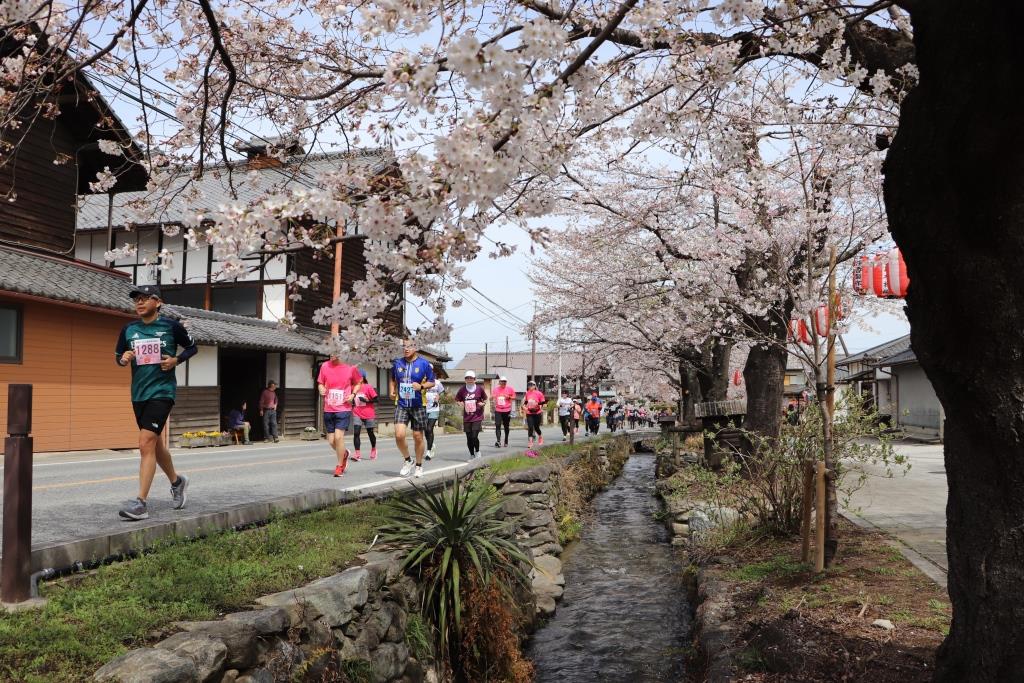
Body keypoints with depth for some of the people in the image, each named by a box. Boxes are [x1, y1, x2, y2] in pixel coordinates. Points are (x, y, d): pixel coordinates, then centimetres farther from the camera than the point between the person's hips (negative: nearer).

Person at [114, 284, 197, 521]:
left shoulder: (171, 326, -5)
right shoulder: (128, 329, 6)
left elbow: (192, 347, 8)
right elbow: (118, 356, 17)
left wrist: (176, 360, -10)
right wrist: (123, 359, -6)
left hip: (162, 392, -6)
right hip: (138, 393, 6)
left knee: (146, 443, -17)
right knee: (155, 444, 18)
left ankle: (141, 503, -16)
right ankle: (176, 481, 42)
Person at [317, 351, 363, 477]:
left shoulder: (351, 368, -3)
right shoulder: (325, 366, 2)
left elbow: (358, 382, 11)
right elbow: (320, 383, 13)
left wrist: (352, 394, -5)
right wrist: (321, 389, -9)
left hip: (344, 409, -3)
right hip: (328, 409, 3)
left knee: (338, 436, -14)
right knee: (331, 441, 6)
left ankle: (339, 465, 5)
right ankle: (344, 454, 38)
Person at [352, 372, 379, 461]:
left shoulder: (368, 387, -9)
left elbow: (375, 399, -7)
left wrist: (366, 400, -21)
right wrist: (352, 402, -2)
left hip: (368, 414, -2)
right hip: (357, 414, 2)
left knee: (370, 433, 12)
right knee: (356, 433, -13)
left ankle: (373, 449, 37)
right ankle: (357, 453, -15)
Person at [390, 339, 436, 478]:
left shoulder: (425, 364, -4)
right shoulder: (397, 363, 6)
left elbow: (432, 382, 1)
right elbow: (392, 379, 21)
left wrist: (421, 386, -19)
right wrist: (392, 391, 3)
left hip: (418, 406, -2)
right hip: (402, 405, 2)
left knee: (418, 437, 6)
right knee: (399, 435, -14)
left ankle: (419, 466, 25)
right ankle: (407, 460, 11)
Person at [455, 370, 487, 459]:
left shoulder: (480, 389, -2)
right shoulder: (462, 389, 0)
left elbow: (485, 399, 13)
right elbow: (456, 400, 12)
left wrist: (483, 403, -7)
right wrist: (460, 403, -9)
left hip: (477, 417, -2)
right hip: (466, 418, 2)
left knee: (474, 436, -13)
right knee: (469, 438, 5)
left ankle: (477, 452, 14)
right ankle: (472, 455, 25)